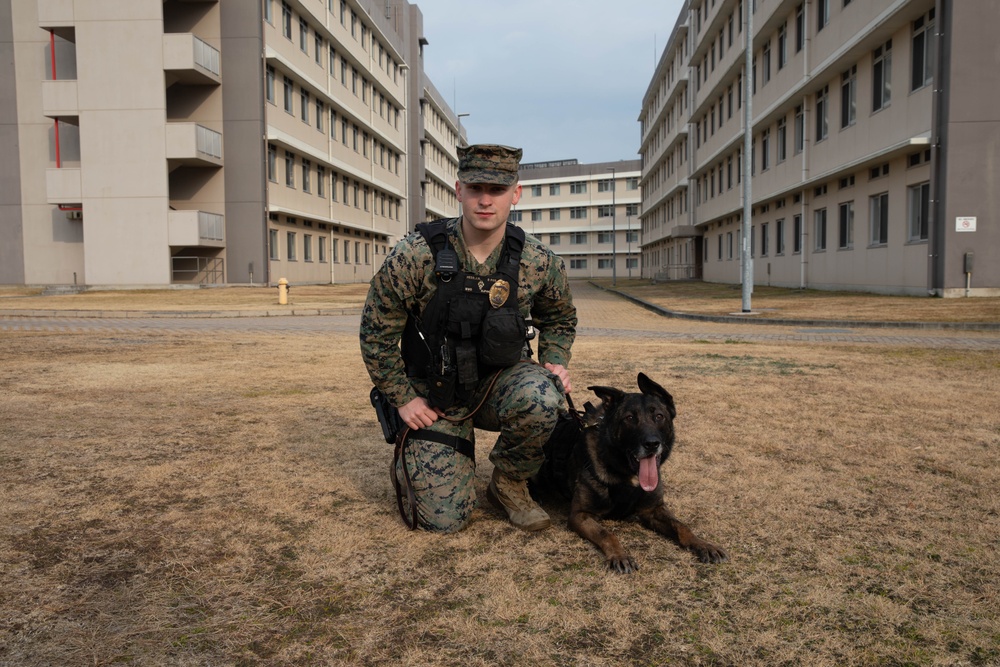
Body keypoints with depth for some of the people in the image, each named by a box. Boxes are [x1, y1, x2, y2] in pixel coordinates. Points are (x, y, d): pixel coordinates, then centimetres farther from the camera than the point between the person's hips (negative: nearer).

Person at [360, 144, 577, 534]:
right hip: (436, 396, -2)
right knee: (444, 519, -9)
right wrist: (403, 399, -8)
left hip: (499, 382, 2)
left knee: (540, 399, -35)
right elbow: (376, 331, -8)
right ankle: (412, 460, 27)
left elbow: (559, 318, 12)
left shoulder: (539, 263, -9)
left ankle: (509, 483, -3)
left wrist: (556, 364, -4)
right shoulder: (416, 256, -19)